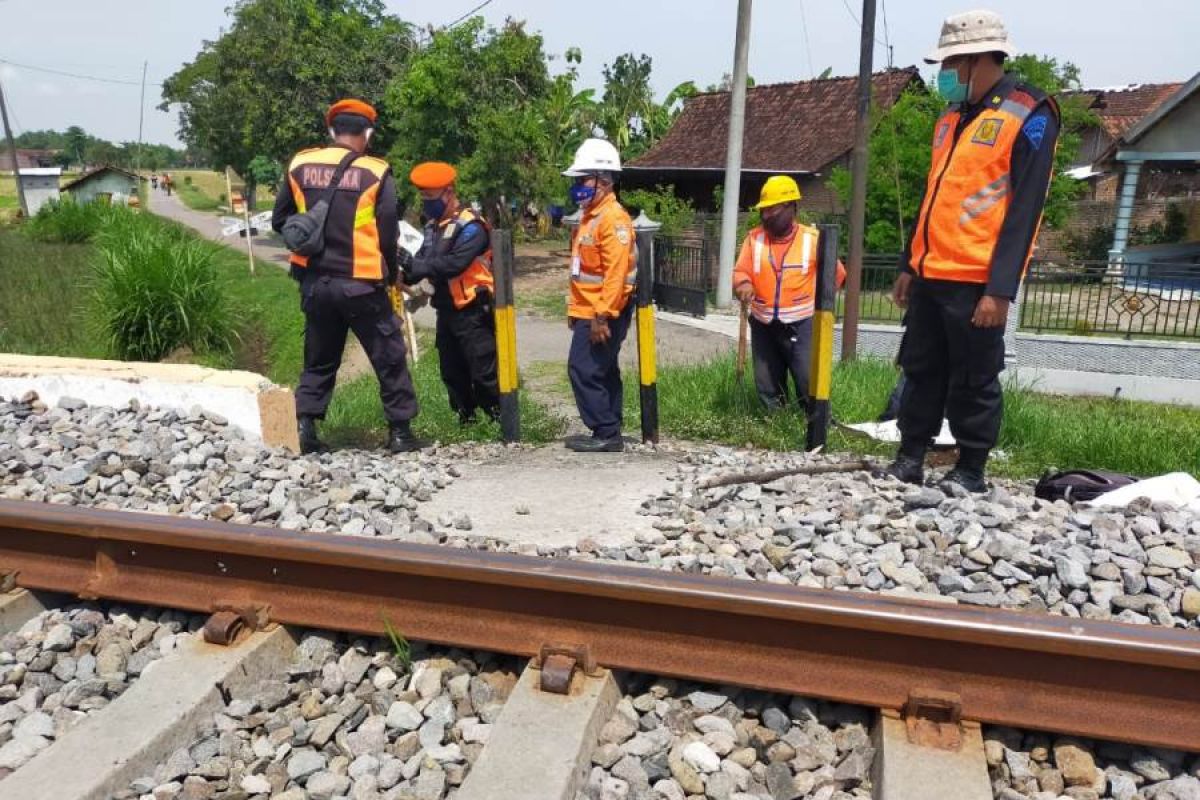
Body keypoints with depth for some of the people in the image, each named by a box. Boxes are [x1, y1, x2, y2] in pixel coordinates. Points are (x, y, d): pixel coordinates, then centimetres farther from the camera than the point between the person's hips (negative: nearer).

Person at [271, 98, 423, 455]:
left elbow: (279, 220, 9)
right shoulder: (375, 172, -7)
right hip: (360, 284, -4)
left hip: (314, 282, 4)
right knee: (389, 358, 9)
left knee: (319, 360, 18)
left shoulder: (300, 165, 4)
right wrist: (392, 272, 10)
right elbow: (388, 232, -6)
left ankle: (305, 428, 12)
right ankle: (400, 431, 11)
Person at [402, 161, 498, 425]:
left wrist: (412, 263, -27)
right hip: (447, 310, 9)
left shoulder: (470, 226, -15)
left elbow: (453, 264, -27)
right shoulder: (433, 225, 13)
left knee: (484, 372, -6)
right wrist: (407, 275, -12)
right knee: (452, 372, 15)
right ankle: (466, 420, 27)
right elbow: (424, 261, 8)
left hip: (473, 313, -9)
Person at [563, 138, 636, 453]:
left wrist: (602, 316, -26)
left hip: (603, 315, -10)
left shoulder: (613, 219, -17)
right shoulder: (589, 216, 15)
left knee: (583, 370, -9)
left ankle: (606, 434, -1)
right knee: (601, 372, 13)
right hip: (589, 312, 10)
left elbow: (616, 274, -24)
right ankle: (609, 433, 21)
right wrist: (574, 307, 20)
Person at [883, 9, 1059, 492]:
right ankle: (909, 460, 22)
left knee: (973, 381, 2)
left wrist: (1000, 288, -20)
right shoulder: (953, 117, 17)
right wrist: (909, 266, 18)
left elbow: (1023, 212, -14)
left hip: (976, 281, -7)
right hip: (932, 275, 7)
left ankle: (971, 472, 16)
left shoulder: (1028, 117, -7)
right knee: (921, 370, 12)